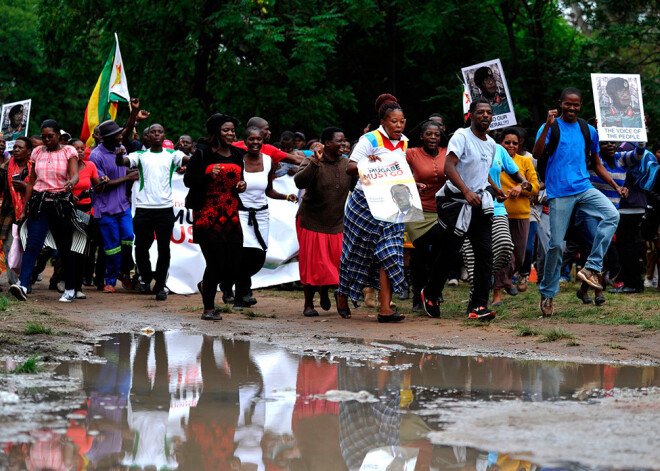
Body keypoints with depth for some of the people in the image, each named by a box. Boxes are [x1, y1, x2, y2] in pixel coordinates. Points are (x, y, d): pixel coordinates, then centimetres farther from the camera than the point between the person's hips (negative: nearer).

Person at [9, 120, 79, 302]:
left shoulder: (68, 152, 1)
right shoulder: (37, 152, 11)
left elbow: (75, 175, -14)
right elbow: (31, 181, 15)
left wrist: (72, 182, -38)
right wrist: (24, 208, 13)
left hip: (61, 203, -2)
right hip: (39, 203, 2)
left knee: (64, 248, 5)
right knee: (33, 244, -15)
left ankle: (69, 289, 18)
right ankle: (23, 285, -29)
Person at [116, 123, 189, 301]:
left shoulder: (172, 155, 10)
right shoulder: (140, 155, 10)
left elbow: (189, 160, -6)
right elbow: (122, 162, -5)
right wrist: (119, 156, -28)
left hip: (165, 208, 0)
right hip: (143, 208, 0)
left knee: (164, 248, -1)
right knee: (141, 246, 3)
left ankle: (160, 286, 9)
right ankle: (145, 278, 27)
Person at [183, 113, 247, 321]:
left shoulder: (237, 155, 13)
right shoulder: (203, 153, -4)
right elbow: (188, 180, -5)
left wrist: (242, 185, 3)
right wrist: (209, 176, -20)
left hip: (231, 215, 6)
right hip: (207, 215, -6)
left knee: (233, 261, 0)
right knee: (215, 260, -6)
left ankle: (206, 285, 31)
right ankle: (209, 308, 9)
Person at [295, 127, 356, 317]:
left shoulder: (346, 163, 5)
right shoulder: (312, 162, -11)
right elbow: (299, 182, -28)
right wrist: (315, 162, -36)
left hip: (337, 223, 4)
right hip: (311, 221, -4)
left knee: (336, 261, -1)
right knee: (312, 264, -1)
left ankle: (324, 290, 31)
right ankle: (308, 305, 14)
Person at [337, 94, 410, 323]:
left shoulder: (403, 143, 12)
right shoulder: (370, 139, -8)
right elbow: (350, 168, -13)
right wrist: (366, 162, -32)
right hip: (365, 203, -5)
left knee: (389, 253, -8)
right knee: (357, 253, 6)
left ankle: (385, 308, -13)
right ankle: (342, 294, 31)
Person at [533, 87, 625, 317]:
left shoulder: (588, 131, 15)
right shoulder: (550, 128, 2)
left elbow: (597, 164, 22)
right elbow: (536, 155, -14)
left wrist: (616, 186, 11)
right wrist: (547, 126, -22)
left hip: (584, 188, 4)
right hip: (559, 193, -4)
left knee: (611, 215, -23)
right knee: (556, 244, -4)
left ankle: (591, 268, -19)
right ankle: (547, 294, 11)